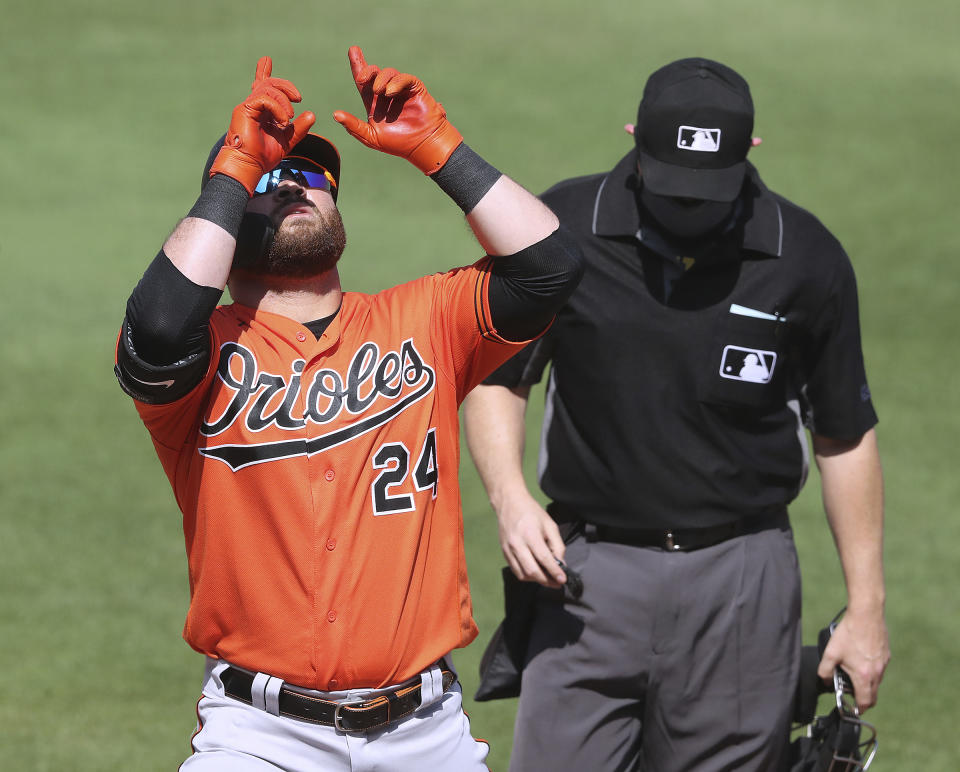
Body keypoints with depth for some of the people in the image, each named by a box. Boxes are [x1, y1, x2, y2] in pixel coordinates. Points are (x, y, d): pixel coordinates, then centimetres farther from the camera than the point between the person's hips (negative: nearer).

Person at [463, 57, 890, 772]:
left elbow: (845, 435, 7)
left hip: (742, 582, 0)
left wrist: (867, 605, 6)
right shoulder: (564, 226, -3)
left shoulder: (806, 259, -2)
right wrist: (509, 496, -10)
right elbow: (497, 376, 8)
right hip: (587, 574, 0)